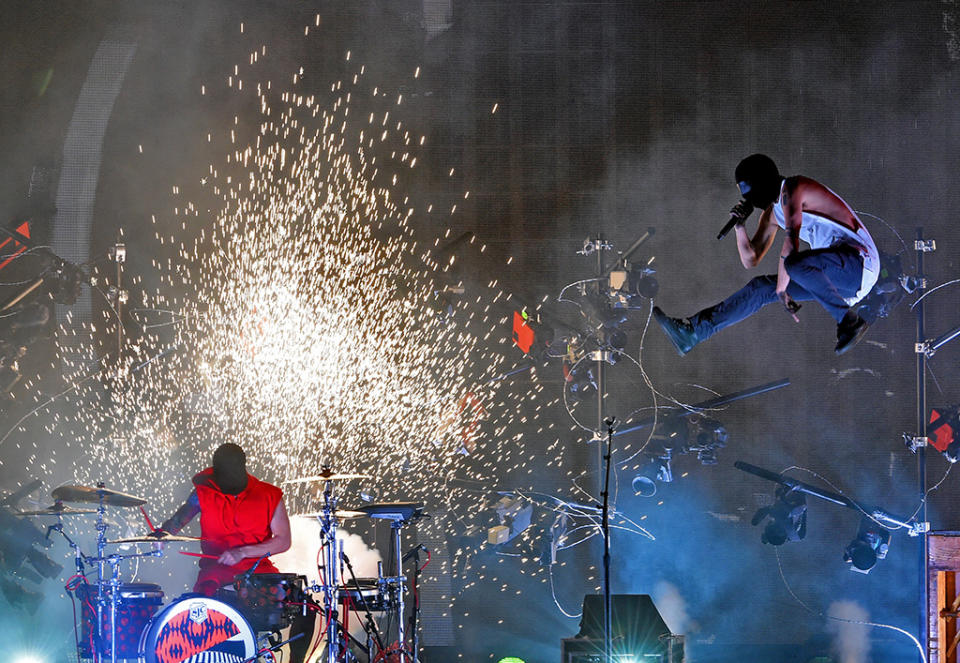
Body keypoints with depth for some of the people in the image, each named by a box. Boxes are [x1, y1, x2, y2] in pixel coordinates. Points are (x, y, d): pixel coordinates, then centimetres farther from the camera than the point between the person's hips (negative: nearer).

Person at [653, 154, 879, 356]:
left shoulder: (792, 190, -11)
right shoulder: (771, 212, 17)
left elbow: (791, 244, -20)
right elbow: (750, 260, 22)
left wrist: (781, 289, -14)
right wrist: (740, 226, 6)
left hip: (857, 262, -9)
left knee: (796, 264, -35)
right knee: (761, 287, 5)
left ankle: (850, 321, -21)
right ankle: (692, 332, 3)